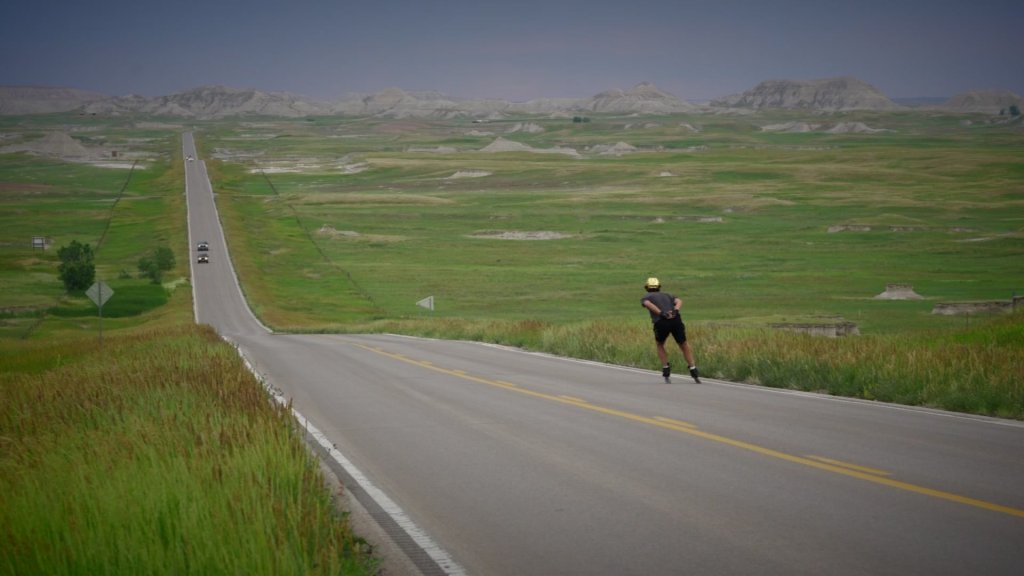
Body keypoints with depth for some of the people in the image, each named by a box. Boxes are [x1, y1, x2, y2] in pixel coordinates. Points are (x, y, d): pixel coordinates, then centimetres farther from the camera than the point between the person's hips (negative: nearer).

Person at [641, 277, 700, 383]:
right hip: (676, 320, 2)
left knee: (660, 345, 25)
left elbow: (648, 304, -2)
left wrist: (662, 314, -11)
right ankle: (693, 371, 8)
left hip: (661, 322, -2)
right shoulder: (667, 295, 32)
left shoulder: (645, 298, 24)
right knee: (684, 345, 19)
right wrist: (675, 311, -9)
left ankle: (666, 370, 13)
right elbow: (679, 301, 9)